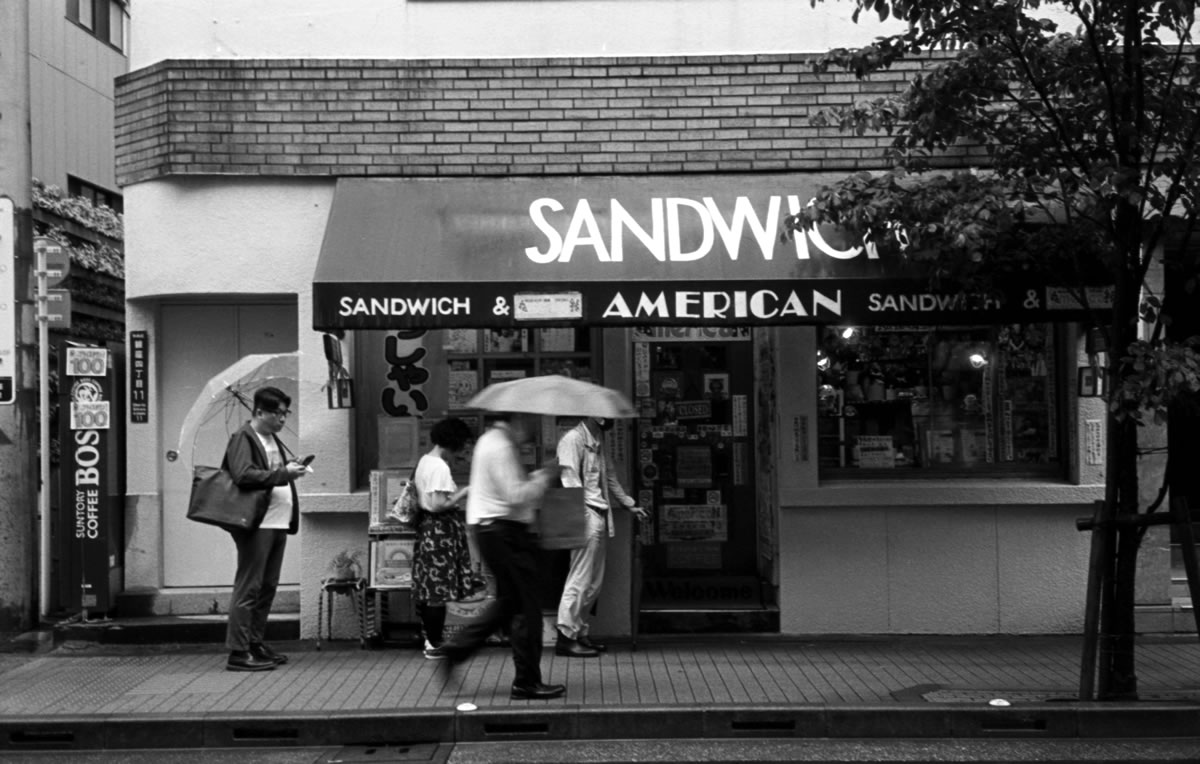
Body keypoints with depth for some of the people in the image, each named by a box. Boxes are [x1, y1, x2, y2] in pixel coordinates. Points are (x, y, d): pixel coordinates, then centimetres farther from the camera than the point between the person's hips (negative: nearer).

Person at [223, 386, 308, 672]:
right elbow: (244, 476, -21)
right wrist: (284, 473, -21)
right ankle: (238, 652, -5)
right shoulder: (243, 438, -8)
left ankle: (256, 644, 23)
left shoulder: (274, 440, 20)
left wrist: (292, 468, 11)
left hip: (277, 522, 9)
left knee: (267, 587, 14)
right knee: (248, 587, -7)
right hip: (256, 523, -9)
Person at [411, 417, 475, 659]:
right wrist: (464, 492, -14)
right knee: (439, 588, -3)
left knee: (427, 585, 14)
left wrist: (457, 492, 14)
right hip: (441, 529, -10)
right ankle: (435, 644, 3)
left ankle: (430, 637, 23)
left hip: (426, 527, 10)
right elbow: (439, 505, -23)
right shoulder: (440, 467, -19)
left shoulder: (424, 461, 11)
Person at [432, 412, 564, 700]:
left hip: (493, 529, 11)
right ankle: (527, 683, 4)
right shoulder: (500, 446, -17)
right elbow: (516, 496, -24)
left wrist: (539, 476, 9)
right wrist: (546, 477, -13)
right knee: (526, 607, -3)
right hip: (504, 532, -11)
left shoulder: (493, 440, 16)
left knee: (508, 602, 19)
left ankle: (455, 648, 18)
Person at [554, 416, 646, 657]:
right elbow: (569, 479, -17)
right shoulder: (573, 439, -10)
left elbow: (609, 477, 28)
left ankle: (579, 633, 18)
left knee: (594, 583, 11)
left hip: (600, 517, 10)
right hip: (587, 517, -10)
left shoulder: (597, 444, 19)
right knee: (580, 580, -8)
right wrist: (582, 511, -23)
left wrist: (629, 504, 29)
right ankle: (566, 637, -3)